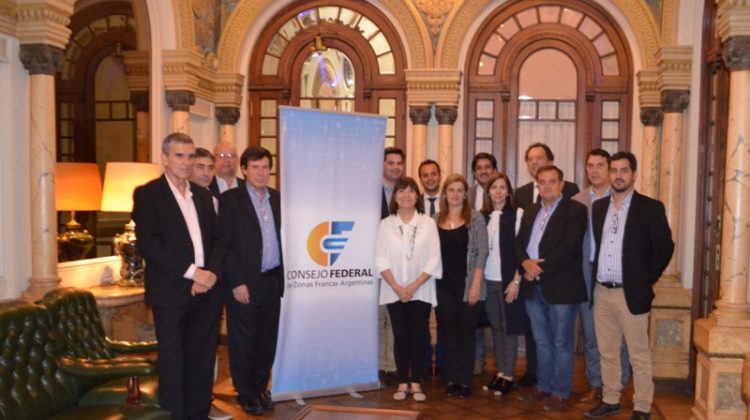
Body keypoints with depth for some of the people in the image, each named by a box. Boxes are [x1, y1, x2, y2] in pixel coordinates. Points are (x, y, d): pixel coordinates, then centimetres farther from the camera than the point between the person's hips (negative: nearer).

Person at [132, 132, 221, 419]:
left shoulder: (203, 195, 15)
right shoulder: (147, 194, -2)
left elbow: (215, 239, 13)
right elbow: (148, 244, -12)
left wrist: (211, 273, -6)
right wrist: (191, 271, -16)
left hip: (206, 290, 5)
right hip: (171, 293, -5)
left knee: (202, 361, 10)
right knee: (173, 363, 3)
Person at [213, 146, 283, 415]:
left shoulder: (278, 199, 9)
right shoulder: (229, 199, -6)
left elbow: (283, 238, 11)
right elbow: (224, 245, -10)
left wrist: (283, 276, 5)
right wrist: (237, 282, -14)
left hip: (273, 281, 5)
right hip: (245, 283, -5)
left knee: (267, 339, 14)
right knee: (243, 342, 7)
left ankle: (260, 388, 30)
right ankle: (246, 394, 23)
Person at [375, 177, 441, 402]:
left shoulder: (428, 223, -1)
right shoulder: (386, 224, 1)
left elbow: (433, 260, -4)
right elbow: (381, 260, -2)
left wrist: (413, 286, -11)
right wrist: (397, 287, -11)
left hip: (421, 291, 0)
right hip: (394, 292, 1)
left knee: (418, 337, 3)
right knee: (400, 337, 5)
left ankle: (416, 383, 14)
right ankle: (402, 383, 15)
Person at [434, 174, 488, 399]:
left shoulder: (475, 217, -3)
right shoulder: (436, 219, 7)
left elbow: (481, 253, -7)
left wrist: (475, 285, -12)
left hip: (467, 284, -3)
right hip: (443, 285, 3)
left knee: (466, 332, 4)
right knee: (449, 331, 9)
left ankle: (465, 380, 15)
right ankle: (451, 379, 19)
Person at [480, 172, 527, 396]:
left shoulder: (517, 214, -6)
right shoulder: (482, 215, 6)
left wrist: (516, 280, -13)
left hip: (508, 280, -4)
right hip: (488, 280, 4)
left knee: (510, 328, 3)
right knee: (496, 327, 12)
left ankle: (508, 375, 13)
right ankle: (499, 371, 23)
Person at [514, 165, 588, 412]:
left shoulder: (575, 210, -6)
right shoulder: (530, 211, 14)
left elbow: (569, 247, -17)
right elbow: (519, 242, 9)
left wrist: (540, 268, -16)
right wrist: (526, 262, -11)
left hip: (560, 287, -6)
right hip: (534, 287, 6)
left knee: (561, 344, 5)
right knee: (542, 342, 16)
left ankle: (560, 393, 17)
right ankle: (543, 387, 29)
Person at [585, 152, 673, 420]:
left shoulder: (650, 208, -6)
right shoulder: (598, 207, 9)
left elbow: (664, 248, -5)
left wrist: (645, 280, -3)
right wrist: (596, 276, 7)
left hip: (631, 293, -5)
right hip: (602, 291, 5)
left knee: (639, 355, 4)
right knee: (607, 352, 14)